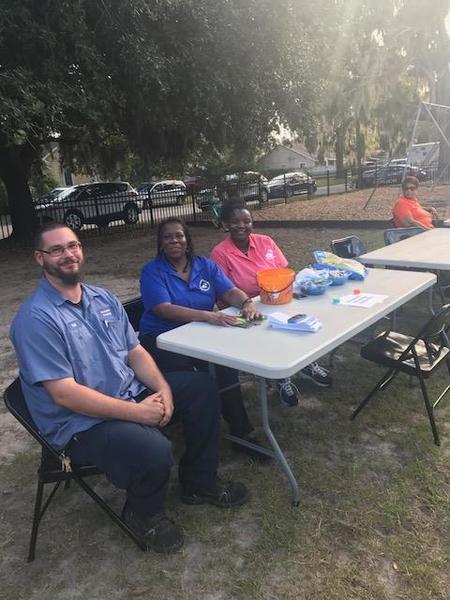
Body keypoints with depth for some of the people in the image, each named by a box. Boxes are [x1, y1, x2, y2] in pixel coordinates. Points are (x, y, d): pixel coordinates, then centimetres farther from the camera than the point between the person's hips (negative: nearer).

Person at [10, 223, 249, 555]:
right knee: (154, 449, -32)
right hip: (81, 424, -8)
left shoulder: (103, 299, 6)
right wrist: (138, 412, -24)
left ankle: (199, 483, 18)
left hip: (131, 393, 8)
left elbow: (135, 351, 7)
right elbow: (65, 394, -23)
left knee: (203, 387, 2)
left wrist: (162, 388, -13)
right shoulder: (36, 319, -19)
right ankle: (144, 513, 5)